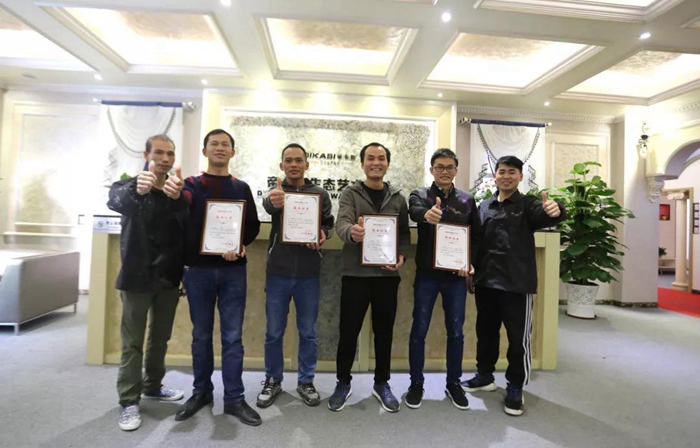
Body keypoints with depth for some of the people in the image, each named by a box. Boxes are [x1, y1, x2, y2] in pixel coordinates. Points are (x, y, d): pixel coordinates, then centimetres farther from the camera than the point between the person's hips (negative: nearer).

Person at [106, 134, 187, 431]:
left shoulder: (180, 191, 4)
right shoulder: (129, 186, -2)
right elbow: (115, 201, -27)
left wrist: (177, 199, -35)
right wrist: (137, 190, -50)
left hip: (169, 277, 3)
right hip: (137, 277, -3)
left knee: (160, 337, 16)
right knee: (133, 342, 4)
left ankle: (152, 386, 33)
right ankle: (129, 401, 17)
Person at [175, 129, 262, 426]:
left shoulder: (241, 188, 10)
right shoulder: (191, 185, 7)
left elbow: (253, 225, 6)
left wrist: (240, 245, -13)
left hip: (233, 270, 0)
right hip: (198, 269, 0)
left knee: (233, 336, 4)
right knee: (201, 335, 12)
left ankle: (234, 398, 16)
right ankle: (201, 391, 29)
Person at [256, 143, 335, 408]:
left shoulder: (320, 194, 6)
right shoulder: (275, 192, 2)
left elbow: (329, 224, 9)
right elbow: (268, 205, -22)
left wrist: (323, 235, -15)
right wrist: (274, 201, -46)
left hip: (309, 274, 1)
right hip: (278, 272, 0)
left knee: (308, 332, 11)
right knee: (274, 332, 10)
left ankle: (306, 382, 28)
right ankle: (272, 381, 29)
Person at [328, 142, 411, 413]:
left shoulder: (398, 198, 9)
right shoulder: (350, 194, 0)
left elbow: (405, 233, 11)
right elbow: (342, 223, -18)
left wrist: (402, 256, -9)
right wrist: (352, 233, -41)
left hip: (387, 275, 3)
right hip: (355, 274, -2)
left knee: (384, 332, 13)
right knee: (349, 331, 8)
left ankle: (381, 384, 32)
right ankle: (343, 383, 29)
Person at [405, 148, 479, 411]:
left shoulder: (467, 200, 7)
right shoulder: (420, 195, -1)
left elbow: (476, 235, 10)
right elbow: (415, 211, -26)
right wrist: (427, 214, -49)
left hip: (456, 275, 2)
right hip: (427, 274, -2)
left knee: (456, 332, 11)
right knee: (419, 330, 6)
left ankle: (454, 384, 30)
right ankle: (416, 383, 24)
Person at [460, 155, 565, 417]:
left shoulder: (528, 204, 0)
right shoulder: (484, 206, 11)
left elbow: (543, 216, -22)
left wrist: (555, 211, -43)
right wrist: (471, 264, 1)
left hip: (517, 284, -4)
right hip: (485, 282, 4)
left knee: (519, 337, 6)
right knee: (486, 331, 17)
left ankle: (515, 388, 24)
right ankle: (485, 375, 35)